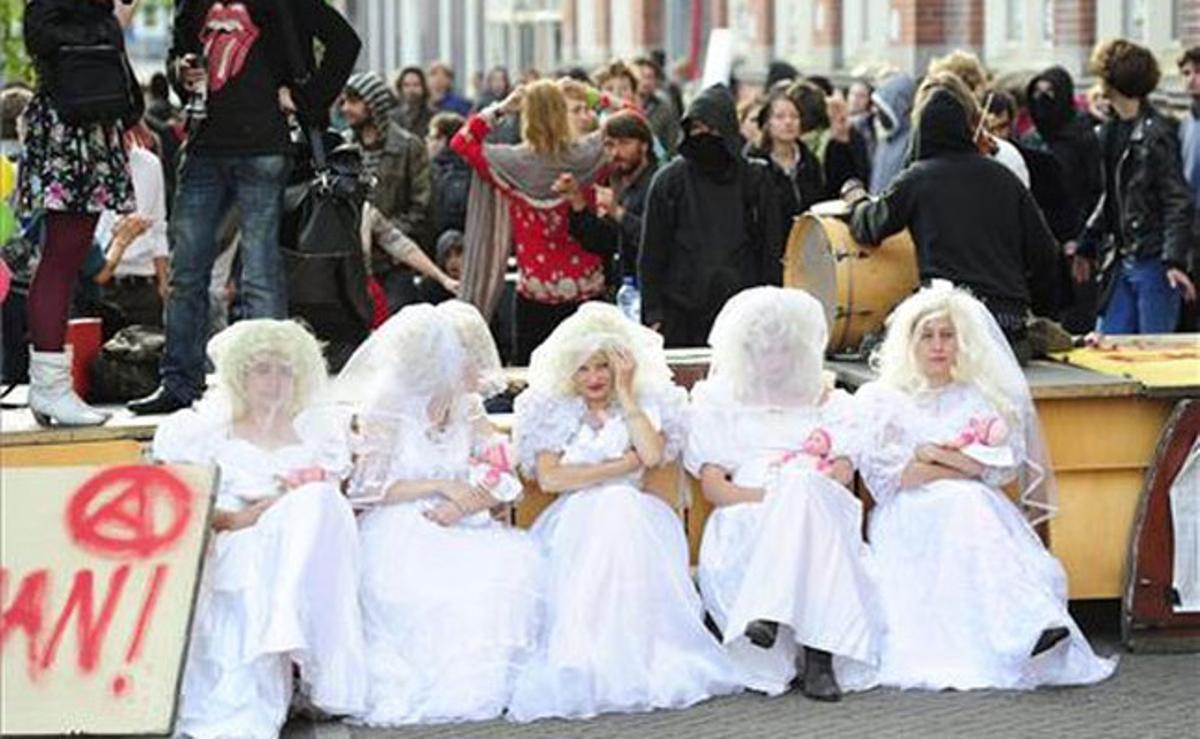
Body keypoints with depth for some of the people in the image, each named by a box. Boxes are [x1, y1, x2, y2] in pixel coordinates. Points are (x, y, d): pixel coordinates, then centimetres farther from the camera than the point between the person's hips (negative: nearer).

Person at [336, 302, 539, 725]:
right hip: (398, 530, -5)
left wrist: (464, 504, -14)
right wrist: (440, 486, -15)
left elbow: (501, 480, 6)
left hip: (457, 527, 5)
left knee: (515, 559, -22)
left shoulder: (468, 409, 11)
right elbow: (365, 487, -11)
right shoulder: (385, 410, -5)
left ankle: (486, 683, -13)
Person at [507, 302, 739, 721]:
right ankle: (580, 665, -40)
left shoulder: (646, 404, 15)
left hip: (635, 516, 1)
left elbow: (653, 455, -7)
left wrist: (625, 395, -1)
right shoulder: (552, 410, 13)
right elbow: (548, 478, -2)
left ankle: (645, 660, -39)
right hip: (576, 519, -1)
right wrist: (619, 467, -4)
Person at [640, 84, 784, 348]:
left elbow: (771, 253, 8)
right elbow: (651, 254, 5)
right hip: (680, 317, 0)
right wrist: (654, 316, -2)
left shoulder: (755, 180, 6)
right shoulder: (669, 180, 5)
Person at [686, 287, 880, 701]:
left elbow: (844, 473, 6)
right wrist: (773, 496, -13)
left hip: (824, 521, 1)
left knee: (803, 488, -34)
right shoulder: (718, 404, 18)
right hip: (745, 529, -1)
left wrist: (798, 494, -14)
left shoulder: (832, 404, 23)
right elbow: (713, 486, 4)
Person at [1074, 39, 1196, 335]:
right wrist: (1086, 247, 22)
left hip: (1153, 263, -8)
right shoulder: (1111, 132, 12)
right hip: (1122, 263, 8)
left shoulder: (1157, 134, -12)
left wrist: (1175, 261, -21)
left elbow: (1178, 203, -14)